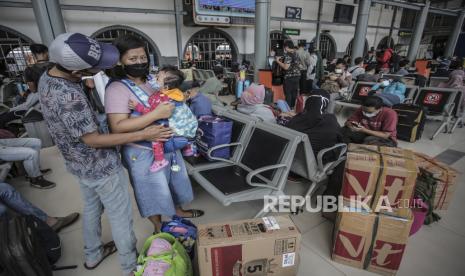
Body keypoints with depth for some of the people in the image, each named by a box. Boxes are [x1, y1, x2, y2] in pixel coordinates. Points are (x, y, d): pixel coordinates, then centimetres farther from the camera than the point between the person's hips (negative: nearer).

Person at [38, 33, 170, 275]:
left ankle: (93, 255, 49)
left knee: (92, 208, 27)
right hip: (101, 166, -9)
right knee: (120, 217, 10)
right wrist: (144, 134, -25)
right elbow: (93, 140, -26)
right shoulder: (69, 97, -33)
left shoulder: (46, 78, -4)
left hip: (79, 164, 9)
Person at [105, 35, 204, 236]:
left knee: (175, 181, 24)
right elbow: (118, 128, -29)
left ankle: (178, 211, 52)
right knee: (155, 191, 12)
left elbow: (170, 103, 16)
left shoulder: (152, 80, 2)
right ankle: (159, 229, 39)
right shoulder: (117, 89, -18)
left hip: (168, 145, 7)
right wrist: (157, 114, -33)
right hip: (143, 153, -7)